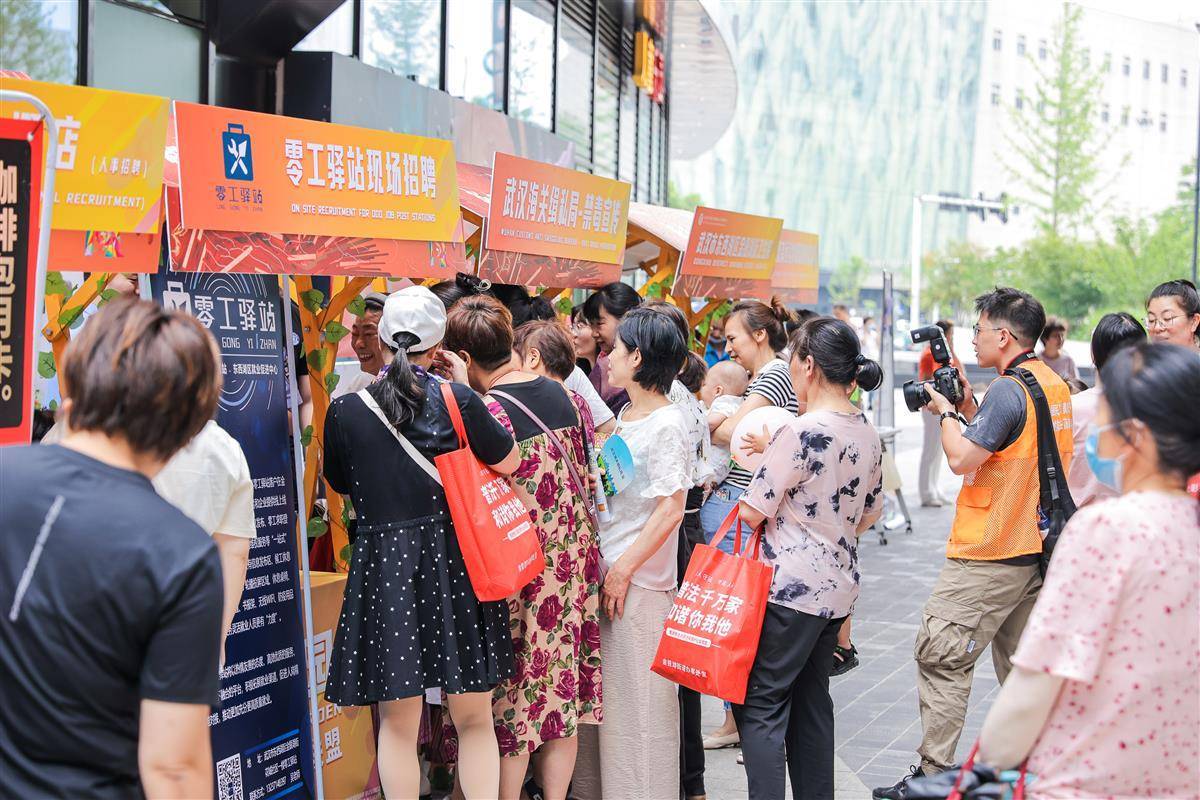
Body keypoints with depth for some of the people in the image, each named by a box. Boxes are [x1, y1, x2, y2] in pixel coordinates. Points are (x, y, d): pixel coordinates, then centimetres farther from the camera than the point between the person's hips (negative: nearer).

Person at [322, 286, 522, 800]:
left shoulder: (346, 411, -5)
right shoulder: (456, 400, -8)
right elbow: (507, 461, 4)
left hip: (383, 563, 0)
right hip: (455, 563, 0)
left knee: (398, 724, 11)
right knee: (475, 719, 12)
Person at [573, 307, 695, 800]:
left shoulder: (668, 424, -13)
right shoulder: (624, 417, 13)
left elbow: (671, 509, -17)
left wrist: (624, 569, -18)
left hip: (640, 580, -8)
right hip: (604, 572, 8)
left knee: (637, 696, -1)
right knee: (600, 692, 15)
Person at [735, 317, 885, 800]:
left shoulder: (803, 432, -19)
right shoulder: (867, 434, 7)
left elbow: (753, 511, -15)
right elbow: (871, 513, 19)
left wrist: (742, 501, 7)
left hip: (791, 587, -8)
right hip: (839, 585, 9)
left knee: (759, 705, -3)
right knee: (812, 701, 17)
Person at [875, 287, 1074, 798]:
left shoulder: (1009, 390, -18)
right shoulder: (1055, 385, 11)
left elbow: (961, 458, -19)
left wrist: (944, 411, -4)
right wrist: (968, 407, 13)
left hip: (988, 554, -9)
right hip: (1037, 545, 9)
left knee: (940, 656, -4)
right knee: (1021, 661, 16)